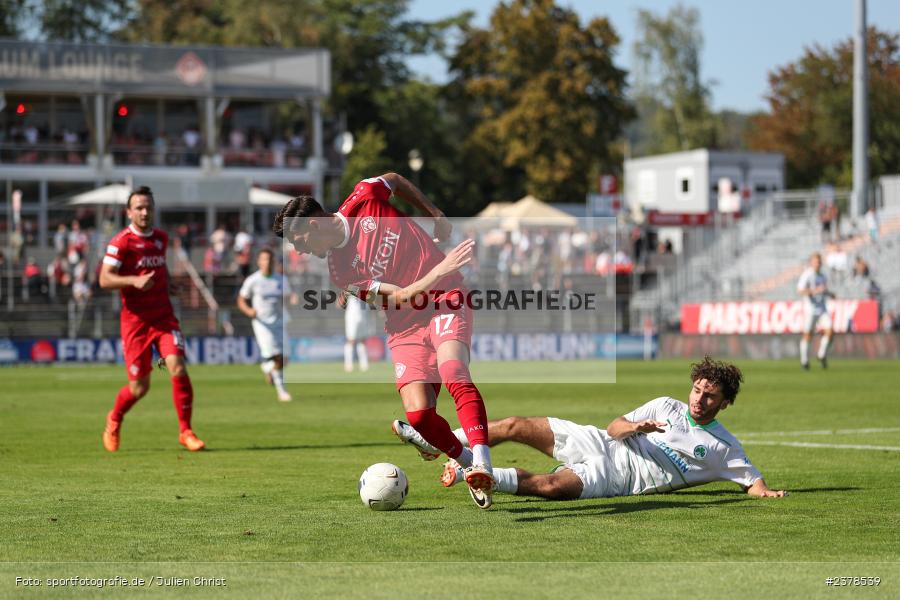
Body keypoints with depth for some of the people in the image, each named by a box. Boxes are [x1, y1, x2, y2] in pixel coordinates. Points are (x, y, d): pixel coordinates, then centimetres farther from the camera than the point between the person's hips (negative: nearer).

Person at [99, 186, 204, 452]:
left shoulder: (161, 238, 11)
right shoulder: (121, 241, -8)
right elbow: (105, 279, -14)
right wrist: (134, 281, -28)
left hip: (164, 318, 4)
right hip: (135, 321, -4)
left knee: (178, 369, -18)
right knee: (139, 387, 0)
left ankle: (185, 431, -5)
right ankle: (114, 420, 32)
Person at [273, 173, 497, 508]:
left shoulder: (364, 199, -4)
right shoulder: (340, 271, -6)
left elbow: (395, 180, 21)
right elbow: (402, 298, -14)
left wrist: (436, 215, 17)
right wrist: (441, 270, -26)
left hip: (447, 302, -1)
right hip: (405, 327, 1)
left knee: (455, 376, -28)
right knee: (418, 415, -16)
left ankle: (482, 463, -40)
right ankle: (468, 462, 8)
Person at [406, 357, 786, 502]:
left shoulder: (723, 447, 2)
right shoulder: (666, 406, 11)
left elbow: (752, 480, 1)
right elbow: (613, 426, 7)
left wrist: (765, 492, -22)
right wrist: (634, 427, -16)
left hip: (614, 479, -4)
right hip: (599, 444, 4)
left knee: (550, 486, -32)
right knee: (517, 426, -9)